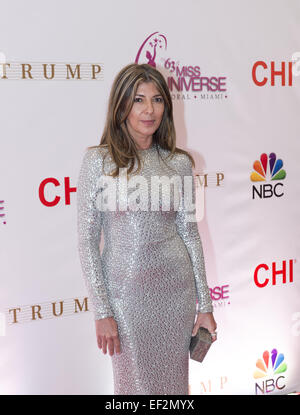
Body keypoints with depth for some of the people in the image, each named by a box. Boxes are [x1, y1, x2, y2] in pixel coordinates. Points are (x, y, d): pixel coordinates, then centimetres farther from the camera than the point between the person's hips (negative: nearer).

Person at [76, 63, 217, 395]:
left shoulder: (179, 162, 1)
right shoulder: (98, 161, -7)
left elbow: (189, 233, 5)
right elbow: (87, 240, -7)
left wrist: (204, 304, 5)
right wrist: (101, 311, -10)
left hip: (176, 288, 3)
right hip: (125, 291, -2)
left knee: (173, 380, 15)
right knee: (136, 382, 12)